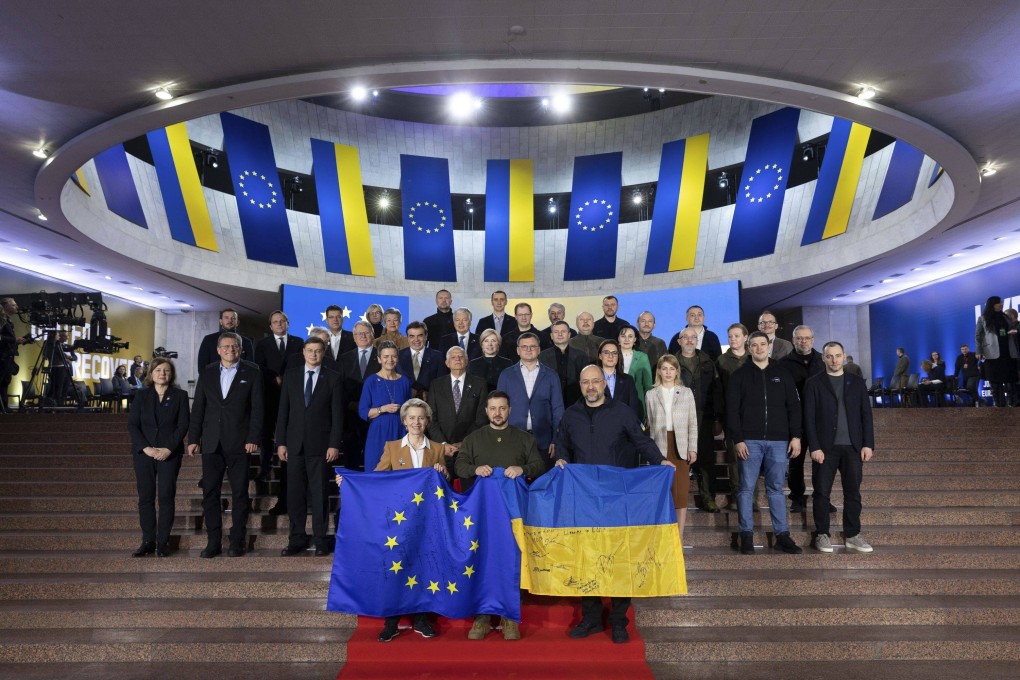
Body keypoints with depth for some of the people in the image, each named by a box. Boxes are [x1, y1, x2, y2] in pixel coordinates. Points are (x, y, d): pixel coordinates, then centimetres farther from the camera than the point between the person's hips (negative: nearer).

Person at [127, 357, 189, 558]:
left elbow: (183, 424, -2)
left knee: (166, 497, -3)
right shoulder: (141, 396, 10)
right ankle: (148, 541, 9)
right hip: (143, 453, 2)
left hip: (169, 454, -2)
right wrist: (146, 448, -11)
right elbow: (132, 424, 2)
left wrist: (168, 448, -14)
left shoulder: (180, 396, 5)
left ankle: (163, 542, 3)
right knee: (145, 497, 2)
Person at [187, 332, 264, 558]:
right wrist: (193, 439, 5)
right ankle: (213, 541, 12)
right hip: (211, 443, 3)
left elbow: (257, 407, -3)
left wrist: (253, 438, -10)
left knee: (239, 493, 2)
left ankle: (237, 541, 11)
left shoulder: (251, 372, 2)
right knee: (210, 493, 3)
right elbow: (198, 408, 10)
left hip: (239, 443, -3)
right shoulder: (207, 373, 11)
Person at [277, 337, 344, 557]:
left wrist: (334, 444, -8)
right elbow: (283, 410, 7)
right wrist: (281, 442, 2)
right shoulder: (291, 375, 8)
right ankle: (297, 539, 16)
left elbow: (338, 414, -2)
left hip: (320, 443, -2)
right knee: (295, 492, 6)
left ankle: (321, 540, 11)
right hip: (295, 442, 3)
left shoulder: (333, 378, 1)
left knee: (319, 493, 2)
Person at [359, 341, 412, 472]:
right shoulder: (371, 381, -2)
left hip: (400, 433, 3)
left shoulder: (404, 381, 8)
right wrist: (383, 409, -16)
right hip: (378, 434, -2)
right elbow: (363, 412, -4)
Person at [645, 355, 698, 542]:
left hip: (680, 447, 0)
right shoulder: (651, 394, 8)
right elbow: (649, 424, 9)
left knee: (681, 491, 0)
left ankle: (679, 536, 8)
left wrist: (693, 448, -1)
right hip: (659, 447, 0)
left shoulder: (686, 392, 8)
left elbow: (693, 423, 7)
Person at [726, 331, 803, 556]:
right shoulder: (739, 375, 4)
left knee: (776, 488, 7)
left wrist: (795, 436, 0)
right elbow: (732, 410, -1)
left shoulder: (782, 373, 10)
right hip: (750, 440, -1)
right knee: (747, 488, 1)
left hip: (778, 440, 2)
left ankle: (782, 535, 13)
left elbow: (793, 407, 8)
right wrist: (738, 440, -9)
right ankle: (746, 535, 7)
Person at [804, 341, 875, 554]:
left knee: (853, 492, 5)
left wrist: (868, 444, 0)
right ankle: (822, 535, 9)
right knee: (822, 492, 1)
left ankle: (852, 535, 14)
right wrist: (814, 447, -11)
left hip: (852, 446, 2)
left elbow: (866, 414, 8)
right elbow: (809, 418, -3)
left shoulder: (857, 382, 10)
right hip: (825, 446, -2)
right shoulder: (814, 383, 2)